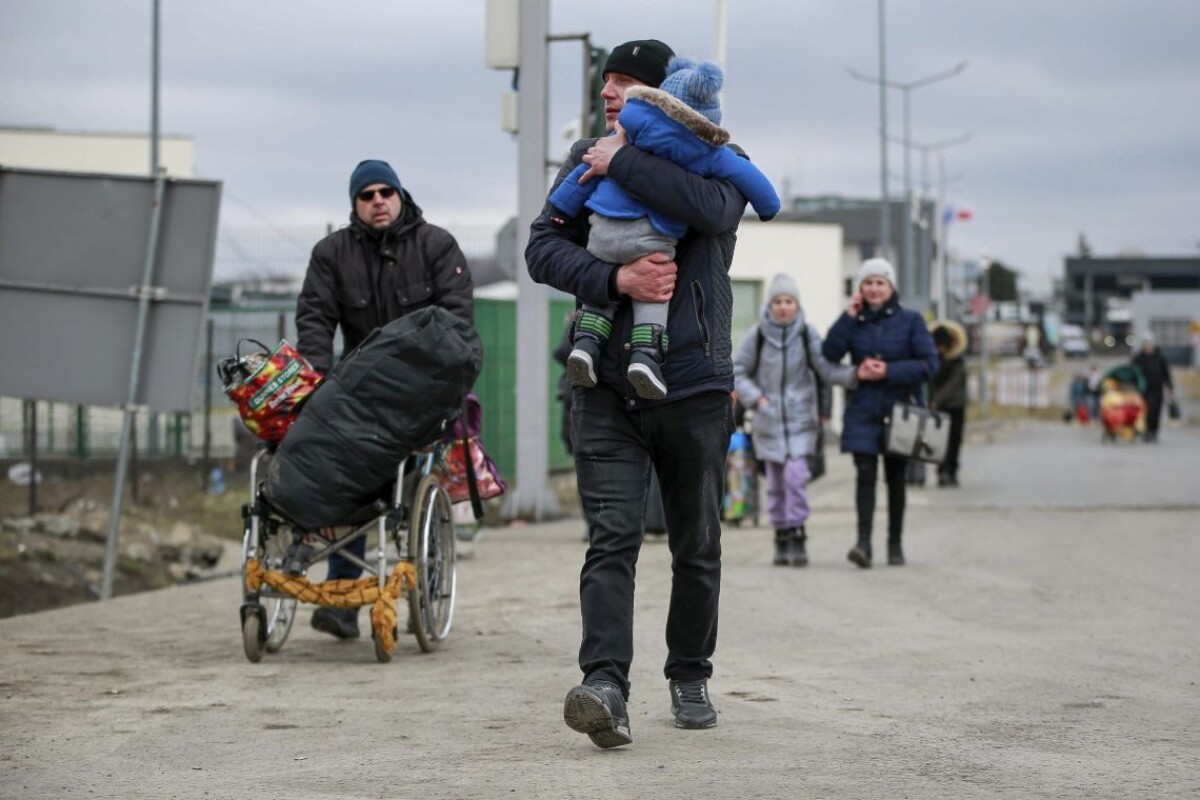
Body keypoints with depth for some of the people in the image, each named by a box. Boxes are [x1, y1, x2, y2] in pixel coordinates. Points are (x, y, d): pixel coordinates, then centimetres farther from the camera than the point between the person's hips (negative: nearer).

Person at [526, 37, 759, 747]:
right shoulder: (588, 160, 11)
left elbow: (714, 210, -22)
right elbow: (544, 247, 2)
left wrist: (622, 163, -18)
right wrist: (615, 279, -15)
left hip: (695, 388, -1)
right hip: (607, 388, 1)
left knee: (697, 547, 10)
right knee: (612, 538, -13)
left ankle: (690, 677, 25)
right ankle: (605, 687, -22)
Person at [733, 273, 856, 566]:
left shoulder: (807, 334, -2)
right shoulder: (757, 335, -1)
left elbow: (827, 368, -4)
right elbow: (737, 372, 8)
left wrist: (854, 374, -21)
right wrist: (755, 397, -6)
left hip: (800, 419, -1)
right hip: (769, 419, 1)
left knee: (796, 474, -15)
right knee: (776, 482, 6)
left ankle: (797, 537, -7)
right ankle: (782, 539, 17)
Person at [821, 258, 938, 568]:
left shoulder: (910, 321, 1)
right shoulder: (855, 321, 6)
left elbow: (929, 364, -5)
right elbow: (829, 355, -7)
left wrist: (889, 371, -13)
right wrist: (848, 317, -10)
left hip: (898, 409, 0)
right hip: (863, 411, 0)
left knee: (895, 477, 7)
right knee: (865, 473, -12)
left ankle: (895, 543, 17)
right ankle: (864, 541, -18)